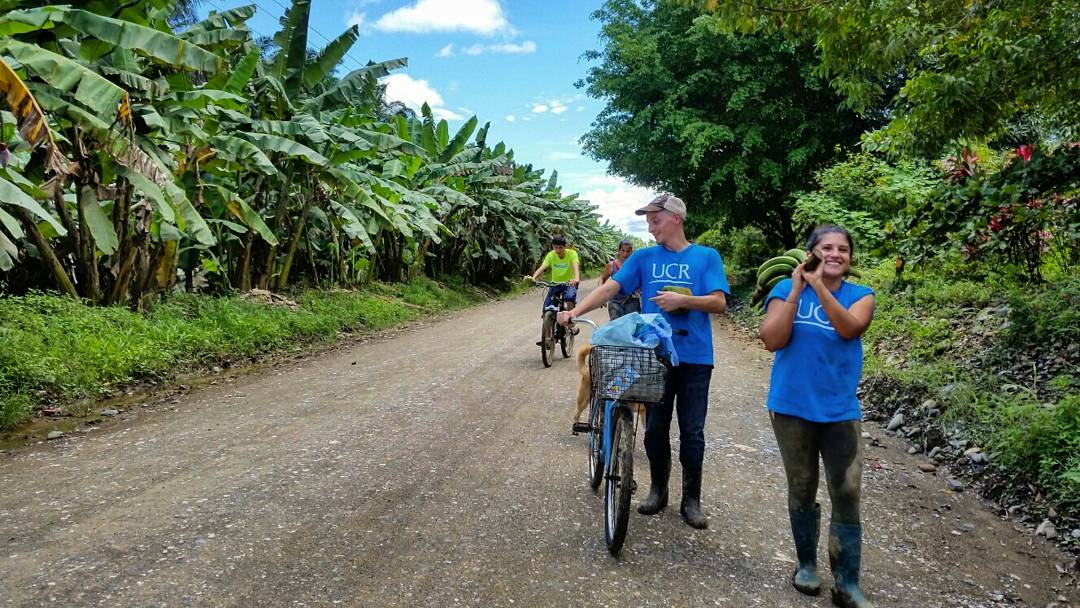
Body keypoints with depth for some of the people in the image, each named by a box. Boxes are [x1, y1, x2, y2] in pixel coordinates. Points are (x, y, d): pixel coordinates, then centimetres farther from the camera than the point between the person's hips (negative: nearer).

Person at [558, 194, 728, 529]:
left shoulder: (706, 257, 2)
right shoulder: (644, 257, 6)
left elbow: (719, 302, -4)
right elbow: (610, 287, -3)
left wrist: (682, 300, -20)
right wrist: (576, 311, -16)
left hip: (694, 358, -2)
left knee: (692, 432, 5)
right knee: (655, 428, 9)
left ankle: (691, 500, 18)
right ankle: (658, 490, 27)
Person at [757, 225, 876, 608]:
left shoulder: (860, 296, 2)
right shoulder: (786, 289, -2)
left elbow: (849, 328, -19)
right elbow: (772, 340, -15)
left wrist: (820, 287, -28)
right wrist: (796, 290, -18)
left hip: (840, 410, 1)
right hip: (792, 407, 0)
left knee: (847, 496, -1)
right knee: (801, 490, 12)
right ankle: (806, 563, 31)